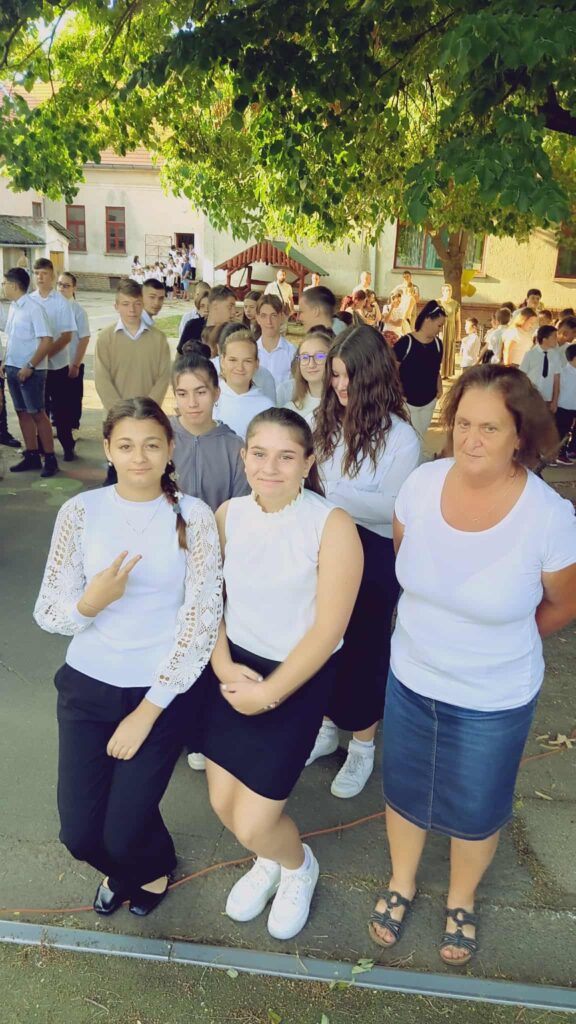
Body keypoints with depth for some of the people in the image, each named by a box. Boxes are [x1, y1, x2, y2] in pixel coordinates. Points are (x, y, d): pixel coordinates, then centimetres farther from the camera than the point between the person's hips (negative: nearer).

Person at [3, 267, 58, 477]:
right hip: (13, 369, 8)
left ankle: (50, 459, 5)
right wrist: (6, 362, 11)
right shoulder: (13, 307, 10)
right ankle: (32, 456, 19)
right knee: (23, 413, 10)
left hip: (31, 371, -8)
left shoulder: (33, 308, -14)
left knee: (38, 414, -3)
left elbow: (47, 341, -18)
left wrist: (30, 366, -19)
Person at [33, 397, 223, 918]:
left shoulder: (193, 515, -9)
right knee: (80, 832, 5)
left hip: (164, 690, -2)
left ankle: (155, 864, 40)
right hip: (88, 684, 2)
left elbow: (202, 618, -11)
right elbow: (48, 614, -2)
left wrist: (147, 712, -12)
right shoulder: (81, 510, -4)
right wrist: (90, 601, -26)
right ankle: (121, 867, 44)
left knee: (123, 832, 0)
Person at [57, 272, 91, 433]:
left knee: (73, 398, 10)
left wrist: (75, 365, -12)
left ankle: (72, 428, 26)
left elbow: (84, 339, -10)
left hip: (71, 364, -3)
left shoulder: (78, 310, -11)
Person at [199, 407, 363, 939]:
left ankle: (299, 866, 37)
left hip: (298, 678, -4)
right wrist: (224, 667, -10)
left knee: (252, 823, 0)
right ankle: (268, 862, 47)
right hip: (235, 668, 5)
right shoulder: (228, 514, -4)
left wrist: (268, 695, -14)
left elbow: (328, 630, -18)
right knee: (222, 803, 12)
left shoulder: (332, 525, -19)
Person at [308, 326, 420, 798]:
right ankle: (327, 728, 41)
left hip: (373, 553, -5)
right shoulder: (328, 421, -1)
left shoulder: (399, 436, -14)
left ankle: (363, 746, 32)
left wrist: (334, 492, -29)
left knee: (364, 647, 10)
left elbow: (394, 509, -19)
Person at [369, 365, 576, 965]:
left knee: (475, 809, 20)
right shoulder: (422, 484, -16)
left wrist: (500, 641, 6)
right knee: (404, 790, 22)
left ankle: (461, 901, 52)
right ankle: (401, 884, 53)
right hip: (410, 678, 3)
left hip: (494, 700, -2)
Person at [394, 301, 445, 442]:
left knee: (421, 438, 17)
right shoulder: (406, 342, -16)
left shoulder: (438, 343, 2)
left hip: (429, 401, 6)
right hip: (407, 401, -6)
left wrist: (439, 389, 7)